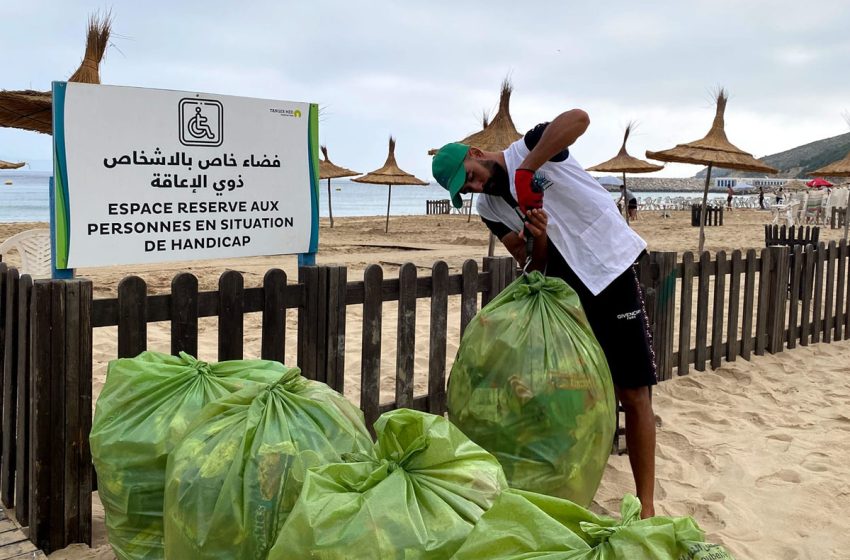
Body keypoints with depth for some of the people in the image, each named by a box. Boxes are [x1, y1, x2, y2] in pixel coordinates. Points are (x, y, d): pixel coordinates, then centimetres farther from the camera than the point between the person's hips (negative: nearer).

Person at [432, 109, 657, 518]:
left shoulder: (529, 148, -10)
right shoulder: (489, 209, 4)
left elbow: (579, 118, -31)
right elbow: (532, 264, -3)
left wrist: (527, 167, -32)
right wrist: (535, 238, -25)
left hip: (611, 275, -5)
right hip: (562, 289, 6)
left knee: (634, 394, -3)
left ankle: (645, 505, 5)